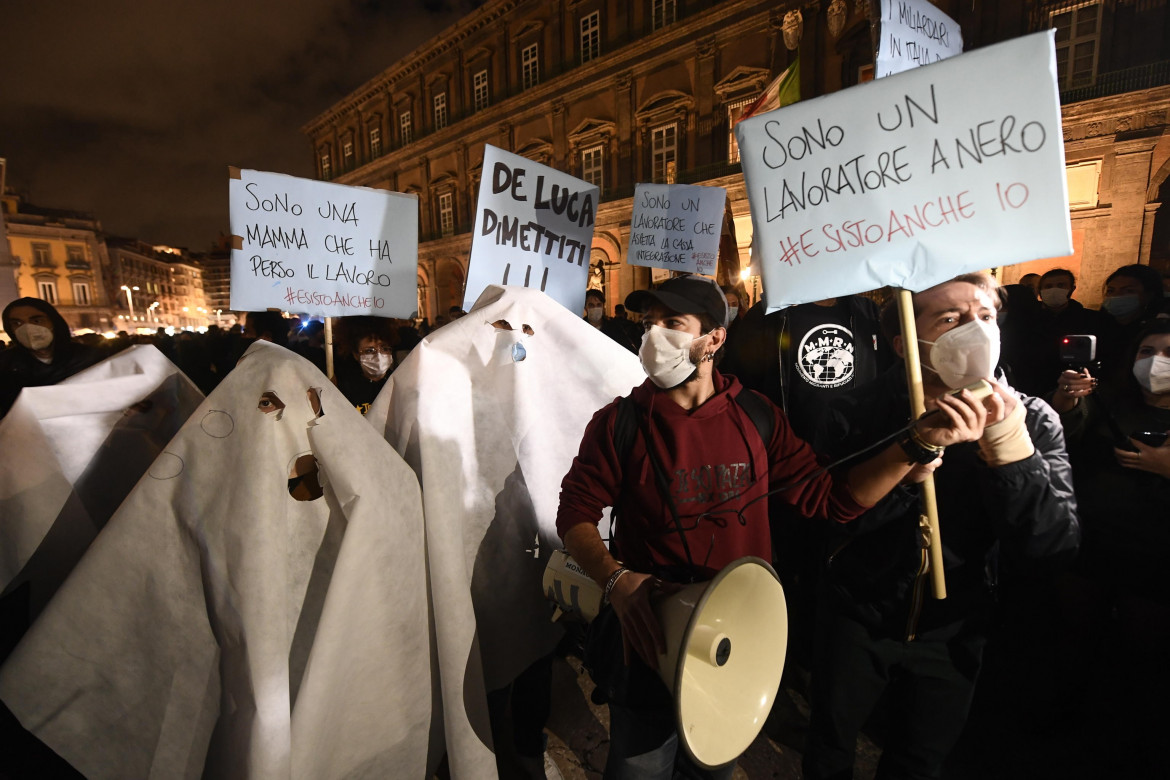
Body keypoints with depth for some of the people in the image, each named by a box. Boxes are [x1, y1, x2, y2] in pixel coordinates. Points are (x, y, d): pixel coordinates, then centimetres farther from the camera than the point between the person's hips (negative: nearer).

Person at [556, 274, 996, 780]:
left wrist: (920, 445, -15)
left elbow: (827, 497, -5)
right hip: (653, 633, -2)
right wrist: (616, 579, -28)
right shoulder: (621, 422, -14)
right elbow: (576, 512, -12)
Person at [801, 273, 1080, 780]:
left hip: (952, 631, 2)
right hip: (858, 619, -1)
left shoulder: (1032, 421, -14)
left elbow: (1048, 553, -19)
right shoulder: (859, 414, -20)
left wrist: (1011, 448, -32)